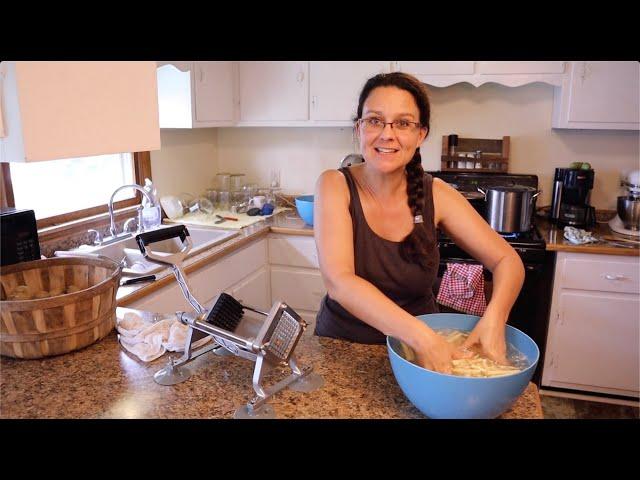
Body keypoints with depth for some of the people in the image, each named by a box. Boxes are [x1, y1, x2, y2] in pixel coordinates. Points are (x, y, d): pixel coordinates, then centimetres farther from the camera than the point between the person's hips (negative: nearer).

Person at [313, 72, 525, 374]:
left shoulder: (435, 194, -6)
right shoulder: (335, 185, -13)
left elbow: (507, 260, -4)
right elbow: (338, 280, -24)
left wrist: (494, 318, -24)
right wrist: (419, 336, -36)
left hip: (416, 350, 1)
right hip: (342, 346, -1)